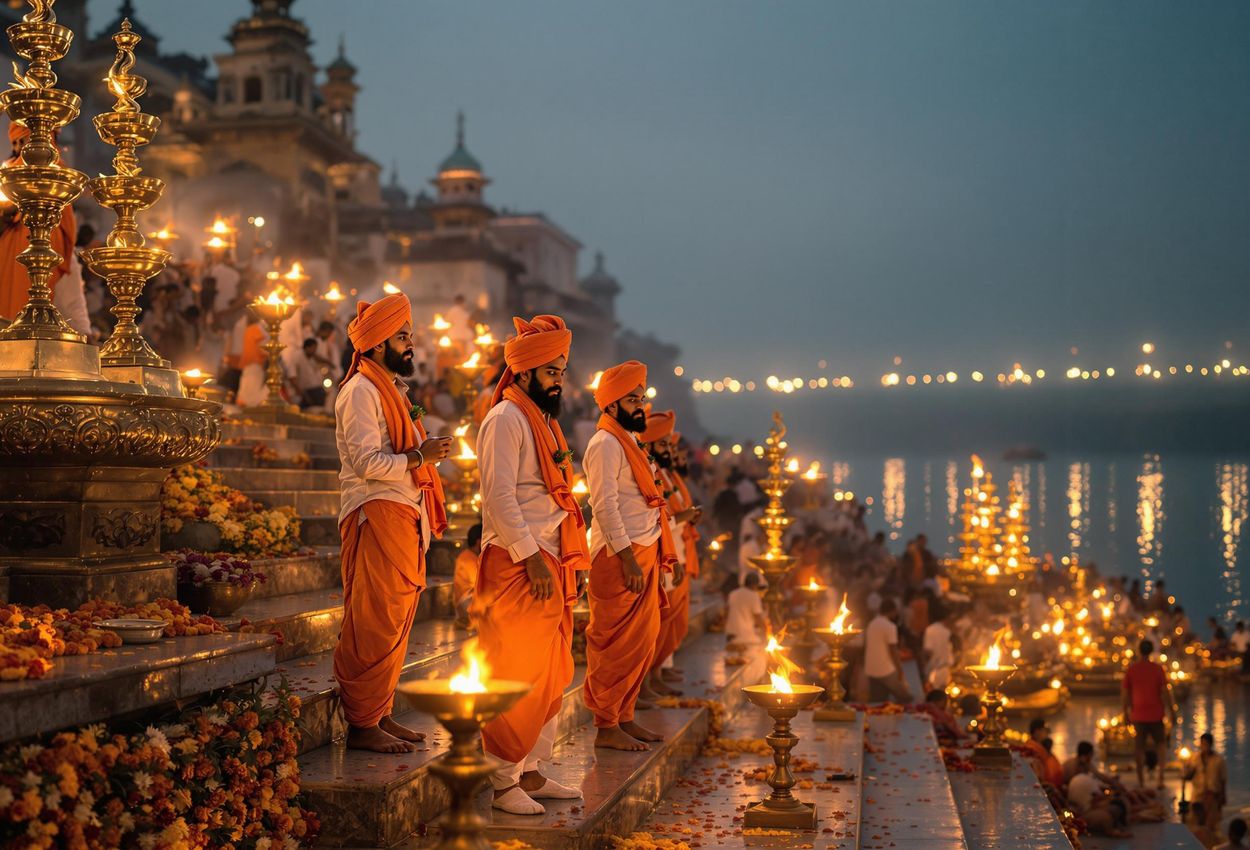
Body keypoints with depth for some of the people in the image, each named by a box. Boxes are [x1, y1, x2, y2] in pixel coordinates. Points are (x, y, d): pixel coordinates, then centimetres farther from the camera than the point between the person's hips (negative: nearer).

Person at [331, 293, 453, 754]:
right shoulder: (361, 390, -9)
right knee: (374, 625, -8)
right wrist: (420, 455, -19)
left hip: (402, 518, 10)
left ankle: (379, 715, 19)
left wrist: (425, 451, 11)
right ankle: (362, 725, -3)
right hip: (377, 516, -10)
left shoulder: (387, 388, 22)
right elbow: (367, 460, -19)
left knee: (394, 624, 12)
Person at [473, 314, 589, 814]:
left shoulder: (544, 421, 20)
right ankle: (504, 782, 3)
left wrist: (574, 560, 17)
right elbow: (500, 496, -17)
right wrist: (530, 556, -20)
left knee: (551, 676, 12)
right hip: (516, 567, -9)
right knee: (515, 678, -5)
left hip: (551, 568, 9)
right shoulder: (505, 419, -9)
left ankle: (531, 771, 21)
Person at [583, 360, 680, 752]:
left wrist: (667, 553, 20)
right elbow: (604, 504, -19)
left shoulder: (629, 444, 20)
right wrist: (628, 557, -23)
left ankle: (624, 717, 21)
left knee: (642, 642, 13)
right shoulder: (605, 444, -10)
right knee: (617, 643, -6)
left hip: (643, 555, 10)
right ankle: (606, 727, 0)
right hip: (619, 557, -10)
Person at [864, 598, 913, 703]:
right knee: (905, 698, 5)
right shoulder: (890, 626, -13)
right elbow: (893, 651, -15)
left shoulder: (871, 624, 10)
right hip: (886, 670, -8)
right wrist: (900, 670, -8)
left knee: (876, 703, 10)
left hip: (870, 670, 8)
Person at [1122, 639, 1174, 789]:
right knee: (1160, 744, 16)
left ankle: (1141, 781, 10)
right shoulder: (1157, 668, -7)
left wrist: (1126, 712, 11)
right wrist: (1172, 711, 0)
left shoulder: (1131, 669, -4)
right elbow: (1165, 691, -8)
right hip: (1156, 714, -1)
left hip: (1138, 714, 1)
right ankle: (1160, 777, 3)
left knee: (1140, 748, 9)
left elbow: (1125, 693, -1)